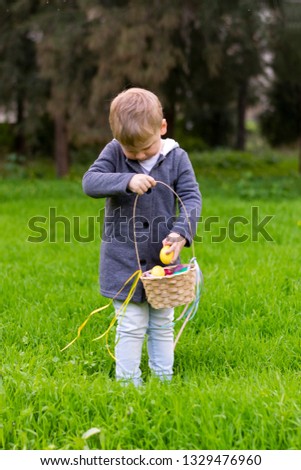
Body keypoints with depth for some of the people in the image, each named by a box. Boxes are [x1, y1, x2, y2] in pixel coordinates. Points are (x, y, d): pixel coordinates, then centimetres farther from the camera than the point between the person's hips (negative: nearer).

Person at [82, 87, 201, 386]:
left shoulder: (176, 158, -5)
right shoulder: (114, 153, -6)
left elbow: (191, 198, -6)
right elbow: (90, 182, -17)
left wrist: (182, 231, -23)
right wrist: (127, 180, -33)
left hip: (163, 258, 2)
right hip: (124, 260, -2)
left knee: (162, 325, 14)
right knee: (132, 326, 1)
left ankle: (164, 378, 27)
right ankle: (128, 383, 14)